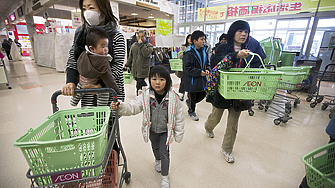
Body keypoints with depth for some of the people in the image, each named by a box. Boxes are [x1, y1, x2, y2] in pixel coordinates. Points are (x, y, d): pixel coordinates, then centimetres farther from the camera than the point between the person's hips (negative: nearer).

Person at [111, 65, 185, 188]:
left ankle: (165, 176, 32)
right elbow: (133, 106, -18)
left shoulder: (173, 97, -20)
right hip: (152, 130, 3)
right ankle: (158, 160, 62)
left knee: (164, 152, 6)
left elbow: (179, 117, -11)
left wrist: (179, 134, -5)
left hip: (165, 131, -2)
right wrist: (120, 107, -38)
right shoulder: (145, 96, -17)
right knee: (155, 148, 27)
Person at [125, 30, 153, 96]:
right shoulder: (134, 45, 15)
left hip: (143, 70, -5)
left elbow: (146, 54, -19)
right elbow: (130, 57, 22)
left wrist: (141, 44, -16)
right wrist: (127, 65, 21)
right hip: (135, 69, 5)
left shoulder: (149, 45, 0)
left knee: (139, 83, -9)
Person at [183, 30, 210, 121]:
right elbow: (187, 68, -21)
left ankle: (189, 102, 40)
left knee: (203, 94, 14)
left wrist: (207, 69, -3)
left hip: (202, 79, 7)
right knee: (192, 96, 8)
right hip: (192, 80, -7)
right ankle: (191, 112, 31)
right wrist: (199, 72, -22)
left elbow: (207, 63, 17)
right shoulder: (189, 52, -18)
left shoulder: (204, 50, 6)